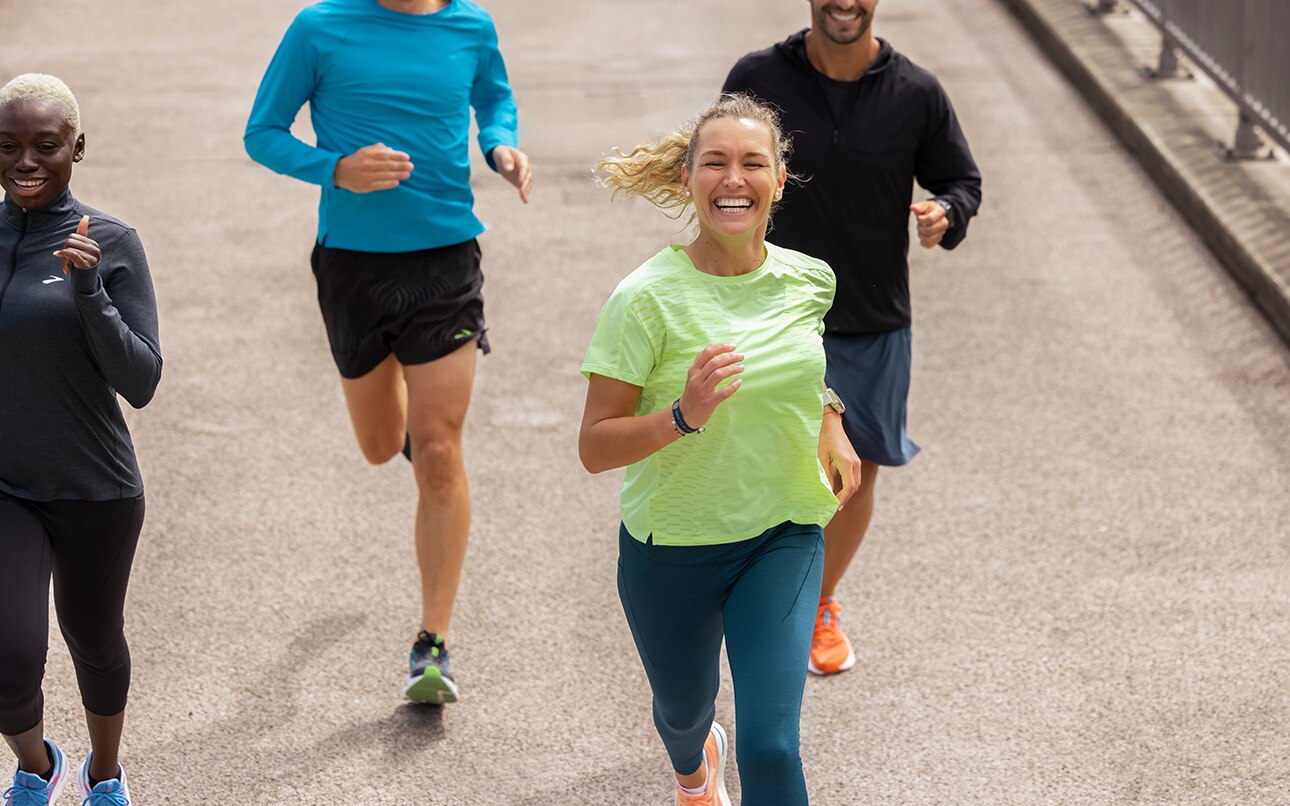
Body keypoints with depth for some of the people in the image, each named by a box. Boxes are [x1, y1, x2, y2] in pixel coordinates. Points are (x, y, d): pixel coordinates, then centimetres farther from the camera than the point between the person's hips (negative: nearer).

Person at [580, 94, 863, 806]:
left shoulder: (810, 281, -7)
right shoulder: (645, 300, -20)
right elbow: (595, 447, -19)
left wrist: (831, 426, 4)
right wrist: (685, 415, -34)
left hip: (783, 539, 1)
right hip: (671, 545, -1)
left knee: (770, 746, -14)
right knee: (682, 711, 25)